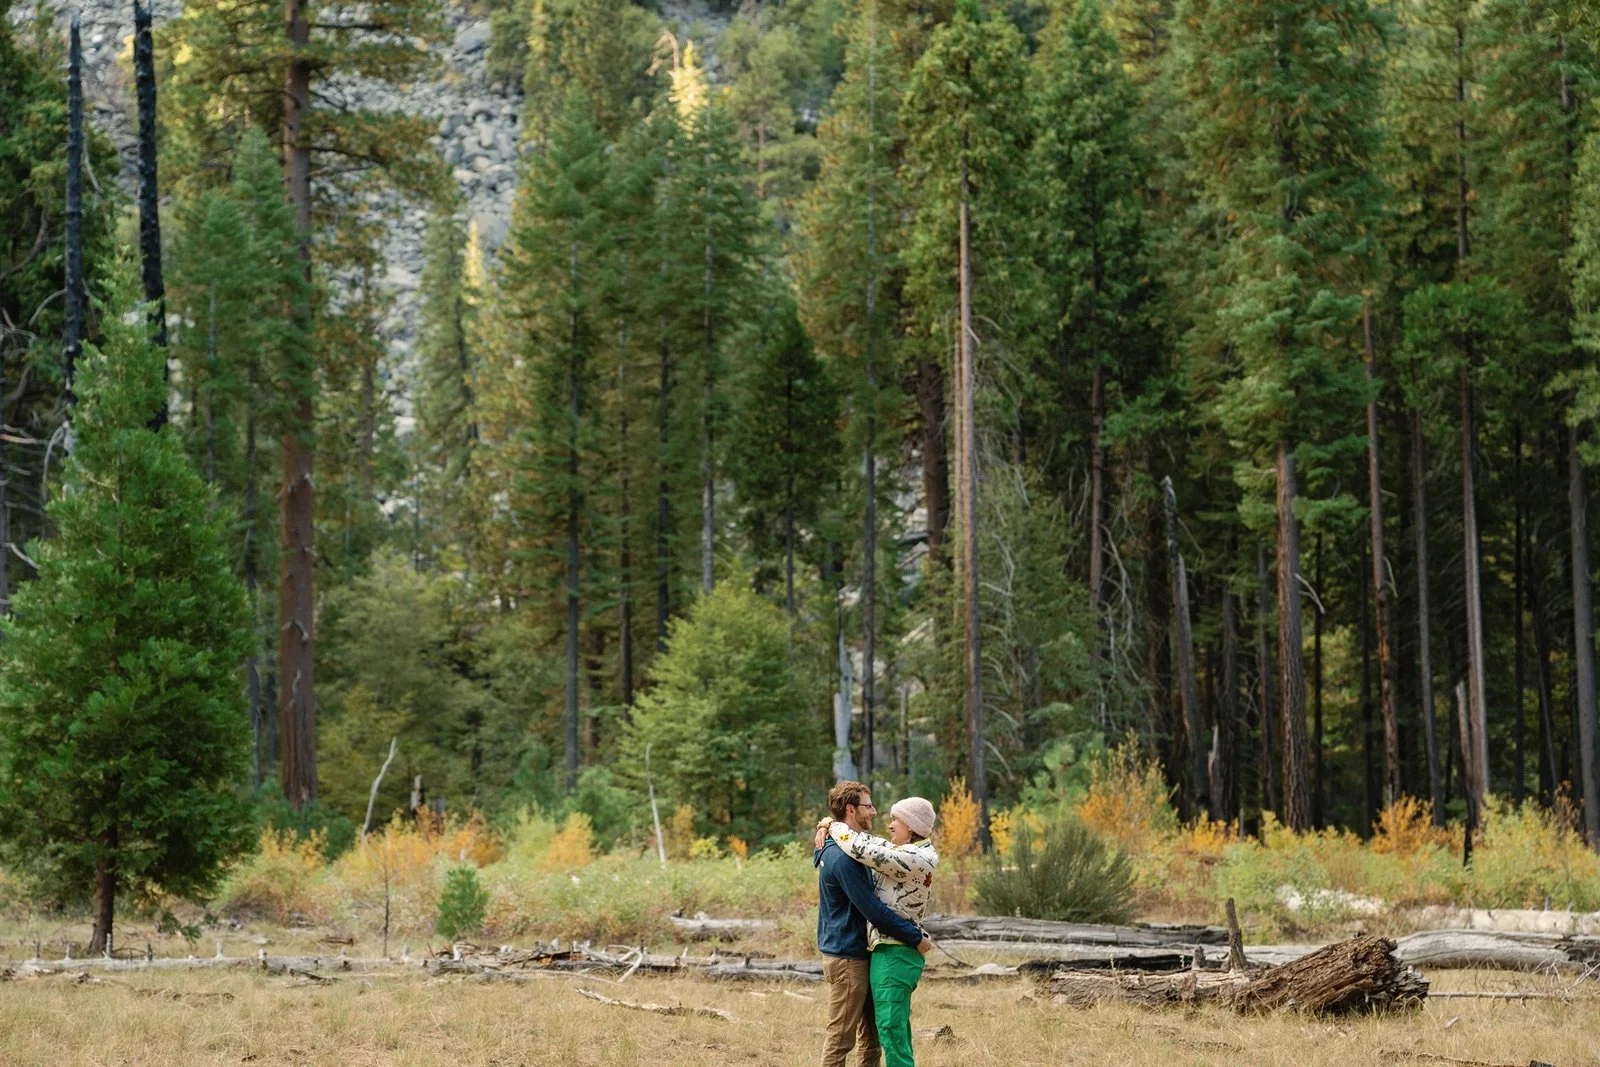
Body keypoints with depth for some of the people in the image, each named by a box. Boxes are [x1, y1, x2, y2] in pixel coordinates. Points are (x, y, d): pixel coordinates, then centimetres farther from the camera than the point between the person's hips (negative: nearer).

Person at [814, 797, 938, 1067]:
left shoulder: (916, 859, -18)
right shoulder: (903, 851, 12)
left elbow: (863, 850, -21)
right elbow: (869, 842, 24)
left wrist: (835, 827, -4)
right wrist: (829, 824, 8)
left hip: (894, 953, -11)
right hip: (891, 951, 11)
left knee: (890, 1027, -11)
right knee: (895, 1028, 15)